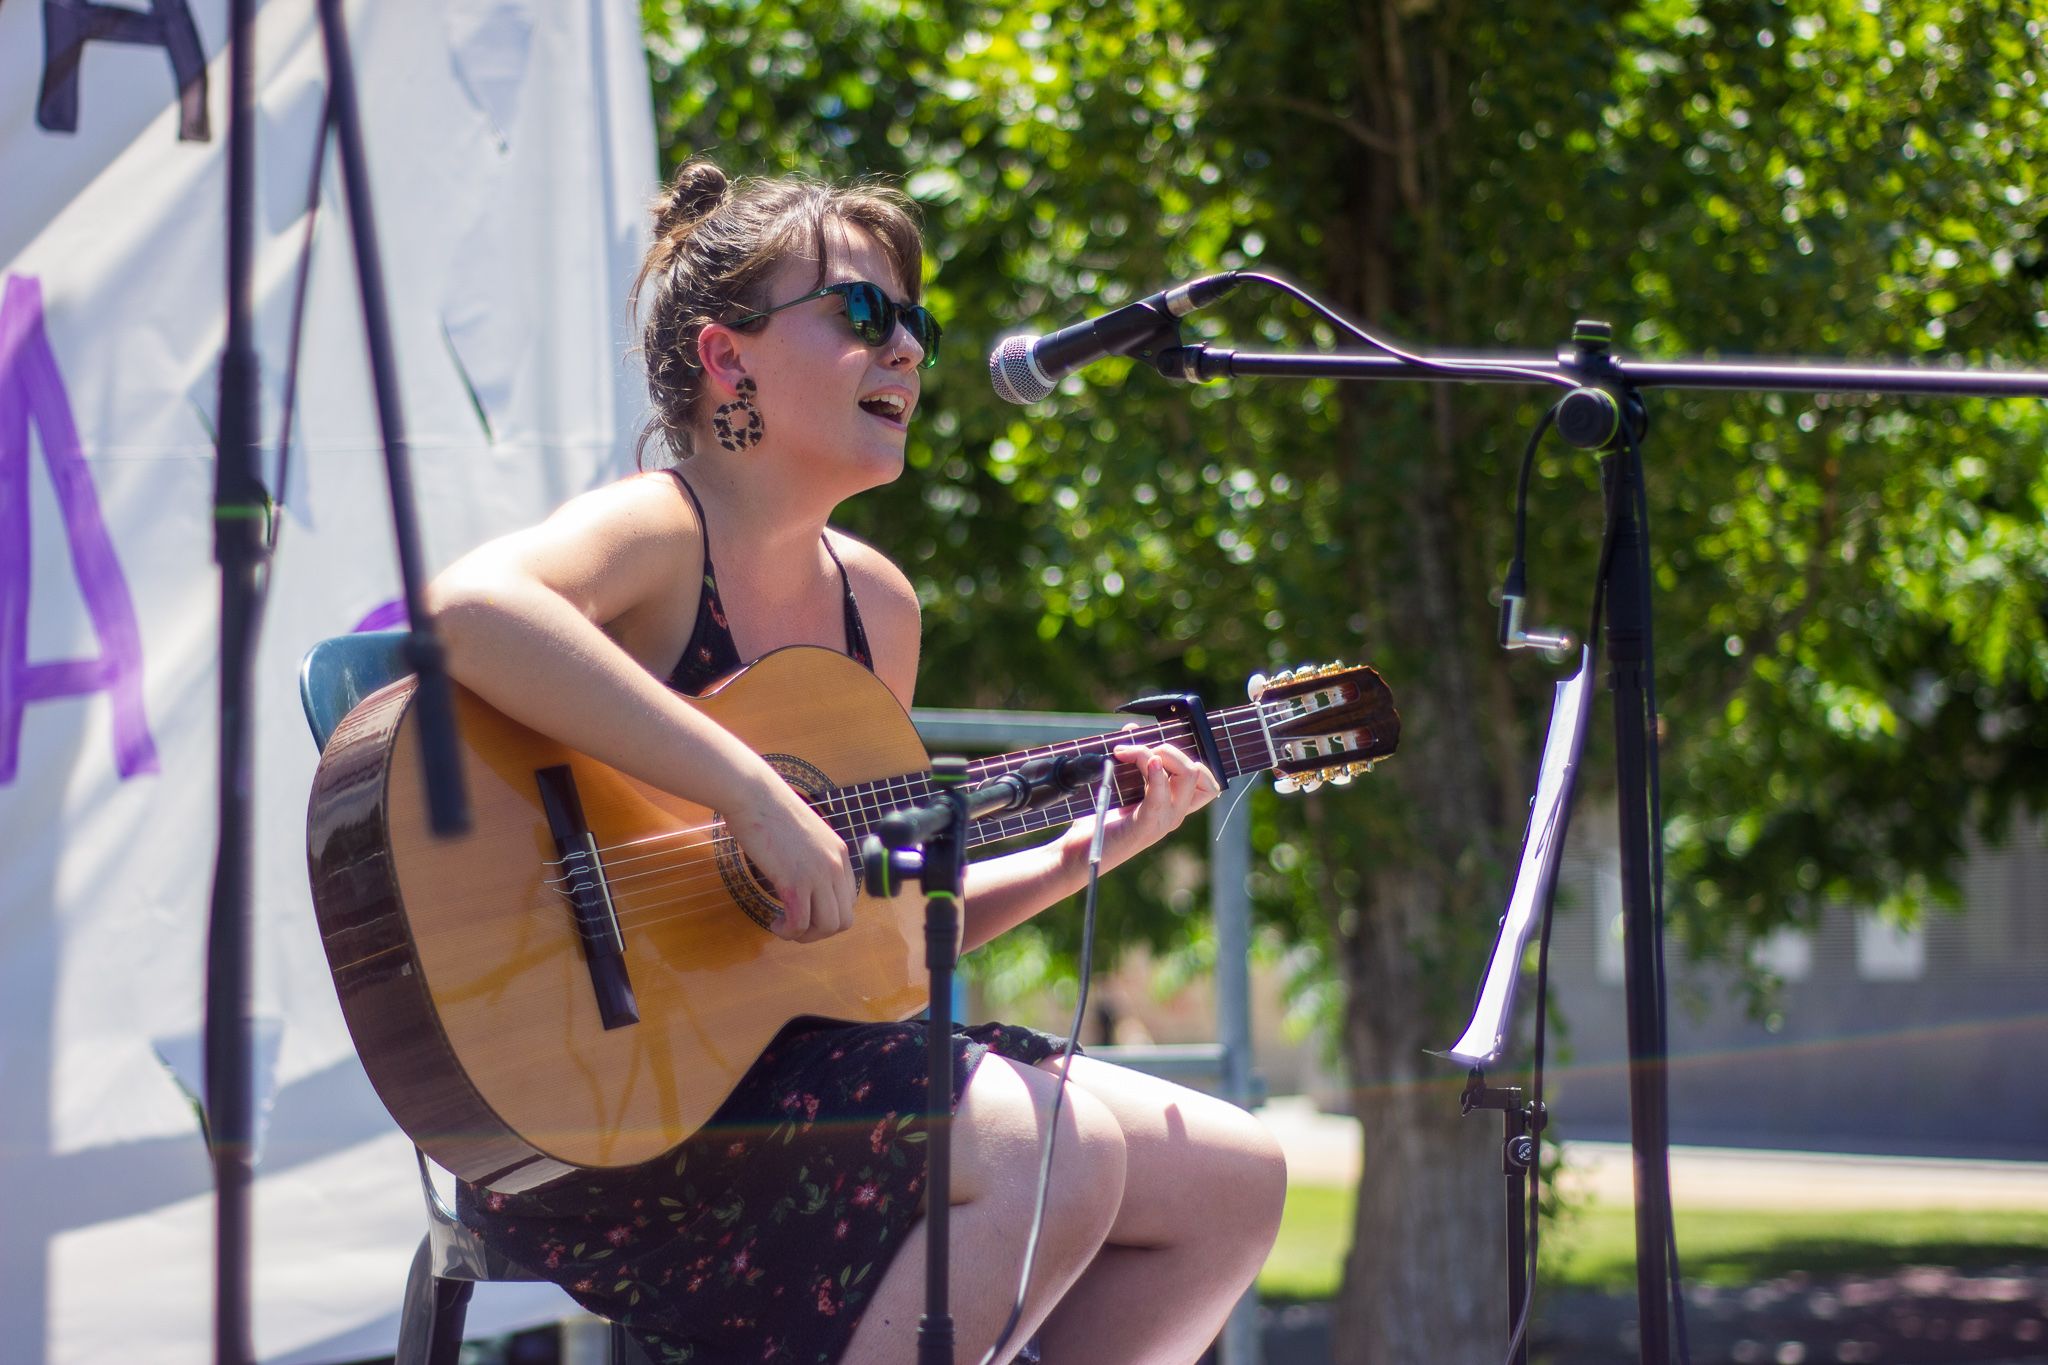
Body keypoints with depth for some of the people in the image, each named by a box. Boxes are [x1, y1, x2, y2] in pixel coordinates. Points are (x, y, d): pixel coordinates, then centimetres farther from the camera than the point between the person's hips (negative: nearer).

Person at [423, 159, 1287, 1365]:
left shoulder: (875, 602, 13)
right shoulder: (657, 532, -12)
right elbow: (471, 608, -37)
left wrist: (1072, 859, 6)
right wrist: (758, 796, -35)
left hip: (807, 1060, 9)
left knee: (1233, 1175, 5)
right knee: (1058, 1154, -27)